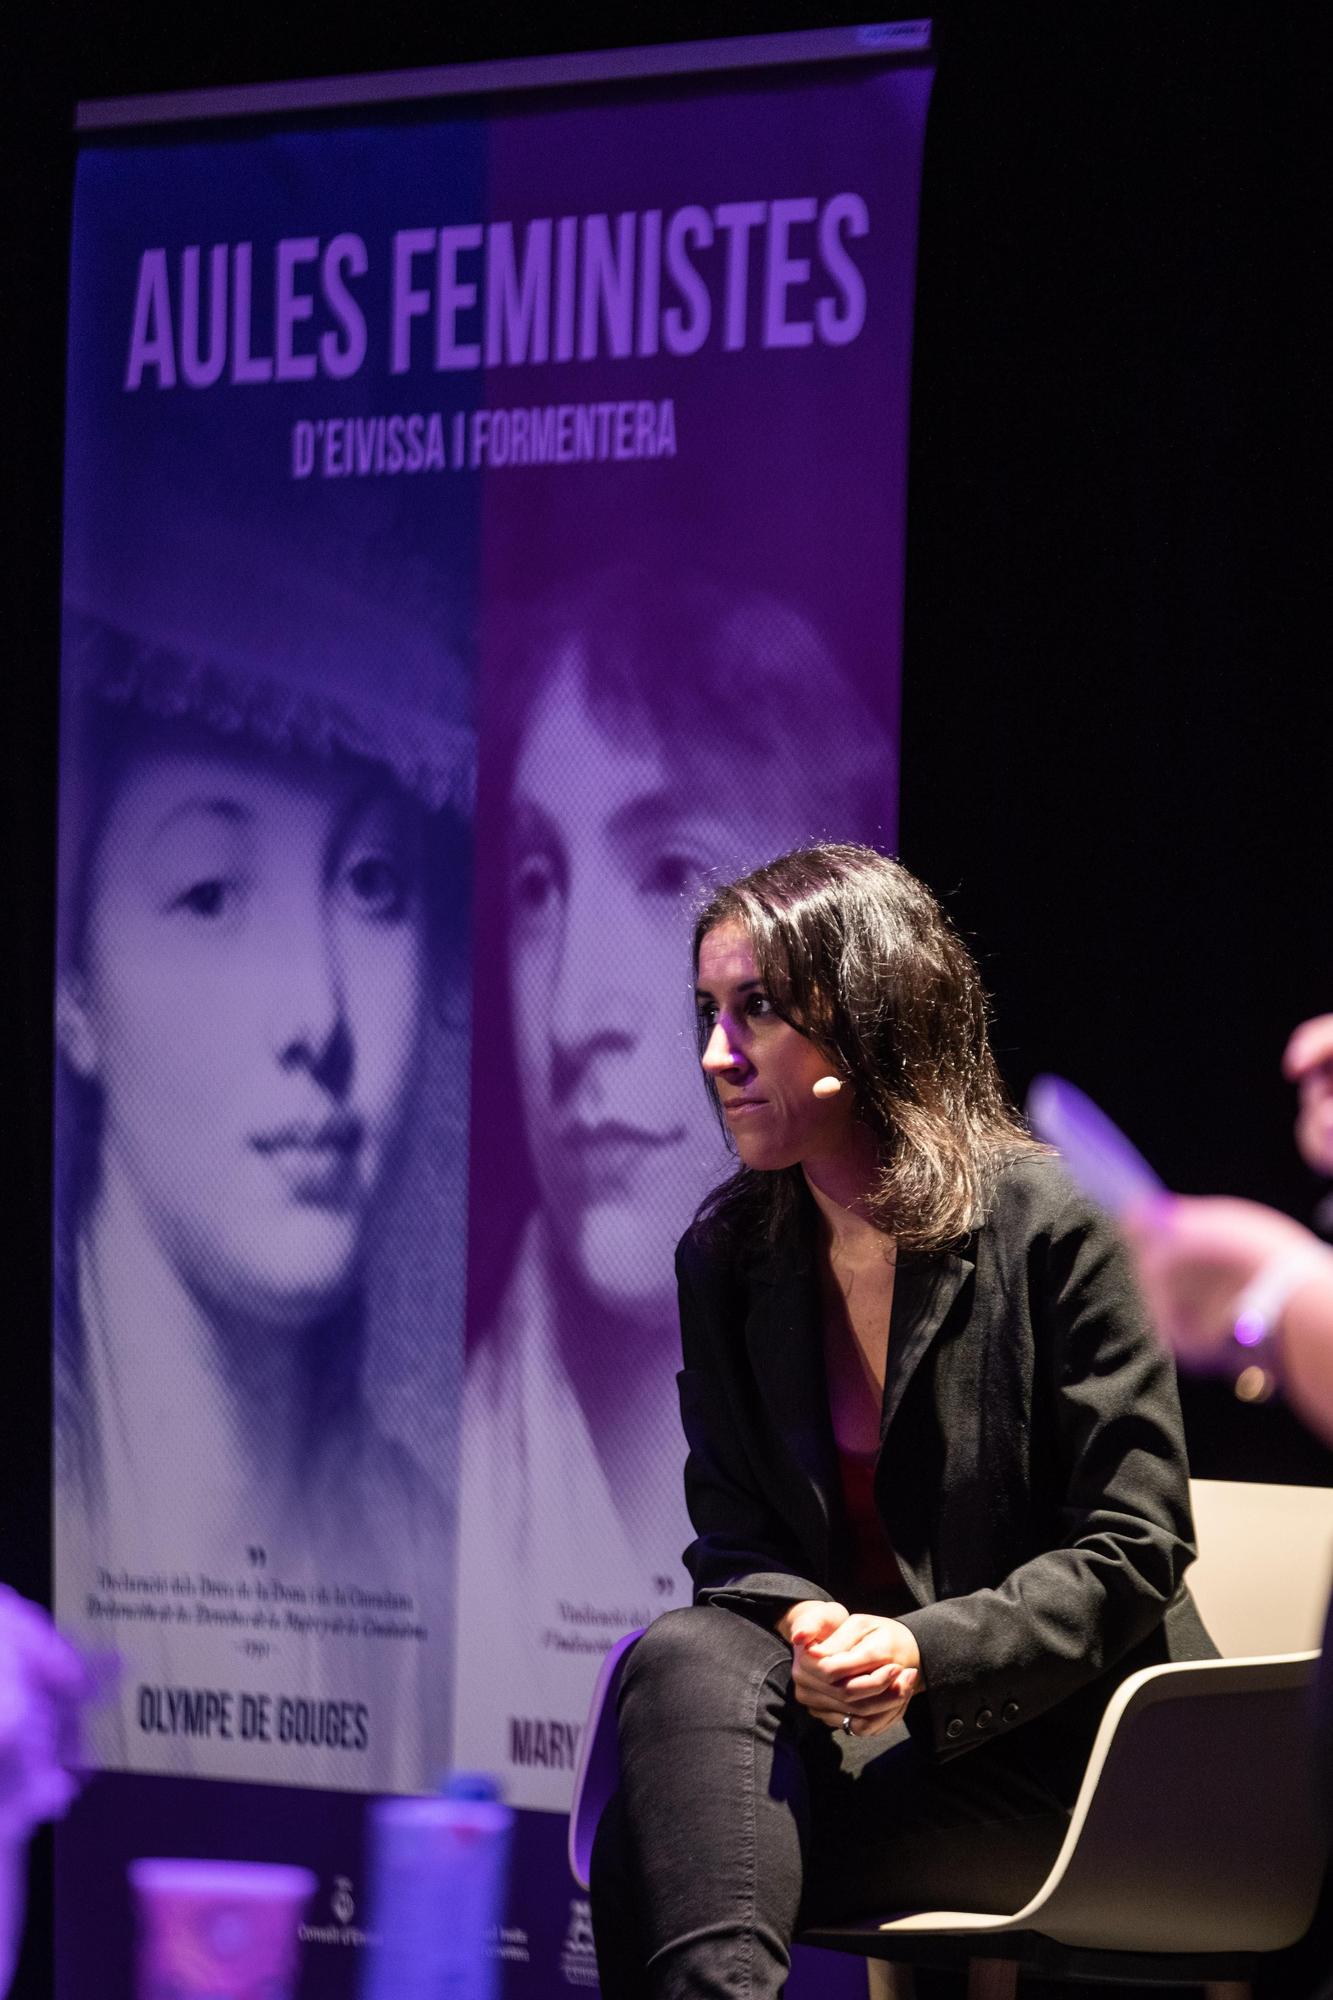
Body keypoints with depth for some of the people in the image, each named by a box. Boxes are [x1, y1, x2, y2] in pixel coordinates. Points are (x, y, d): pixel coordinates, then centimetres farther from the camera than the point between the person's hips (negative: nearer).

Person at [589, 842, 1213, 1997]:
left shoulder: (1052, 1224, -8)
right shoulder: (725, 1259, 10)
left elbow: (1134, 1551, -8)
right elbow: (735, 1546, 10)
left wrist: (927, 1653, -23)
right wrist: (799, 1630, -15)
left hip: (1058, 1739, -5)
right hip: (848, 1717, 5)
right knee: (679, 1661, -31)